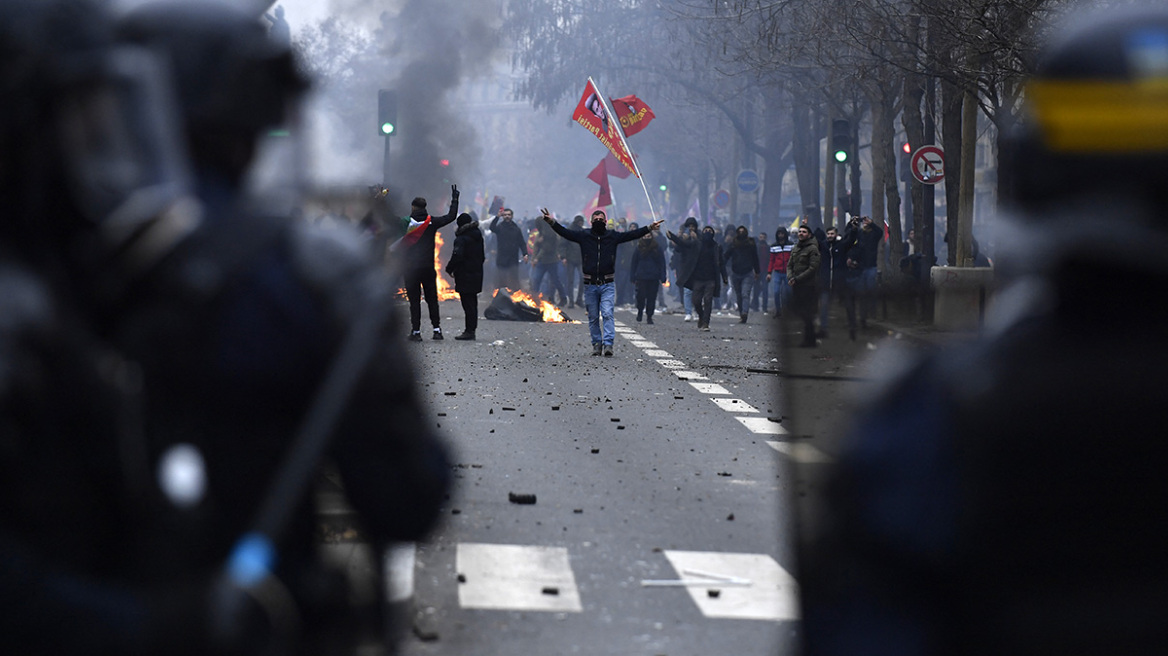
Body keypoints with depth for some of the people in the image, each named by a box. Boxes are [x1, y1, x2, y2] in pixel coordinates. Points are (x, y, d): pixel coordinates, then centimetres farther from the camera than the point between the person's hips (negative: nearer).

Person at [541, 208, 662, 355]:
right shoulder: (584, 236, 5)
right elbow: (564, 232, 1)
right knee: (593, 318, 7)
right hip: (590, 285, 1)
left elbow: (633, 234, 6)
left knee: (607, 314, -13)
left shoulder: (613, 236, 6)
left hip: (607, 285, -1)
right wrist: (551, 222, -12)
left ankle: (608, 344, -18)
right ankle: (597, 344, 17)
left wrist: (649, 228, -3)